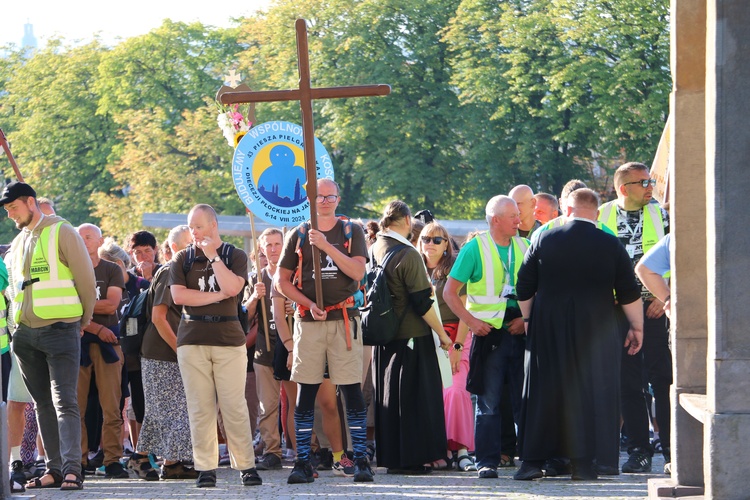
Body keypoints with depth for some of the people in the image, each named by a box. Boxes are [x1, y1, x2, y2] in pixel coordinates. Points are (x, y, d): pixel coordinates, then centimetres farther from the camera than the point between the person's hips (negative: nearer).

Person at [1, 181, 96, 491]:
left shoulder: (61, 233, -4)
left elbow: (86, 280, -2)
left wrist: (82, 322, 6)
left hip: (60, 330, -6)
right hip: (26, 334, 7)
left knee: (65, 402, -13)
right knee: (44, 404, 7)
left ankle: (72, 469, -18)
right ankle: (54, 468, 10)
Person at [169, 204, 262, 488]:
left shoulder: (235, 256, 8)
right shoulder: (182, 259, 12)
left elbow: (232, 287, -11)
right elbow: (178, 295, -3)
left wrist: (213, 255, -5)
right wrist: (217, 296, -5)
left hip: (228, 337, -1)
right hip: (192, 340, 1)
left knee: (234, 406, -5)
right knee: (200, 408, -2)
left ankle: (246, 466, -1)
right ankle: (205, 468, 1)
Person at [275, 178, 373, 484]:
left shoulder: (351, 232, 7)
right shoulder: (298, 236, 10)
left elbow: (358, 271, -7)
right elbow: (281, 280, 8)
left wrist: (326, 246, -16)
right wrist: (309, 303, -5)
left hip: (344, 319, -1)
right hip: (308, 320, 1)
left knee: (351, 391, -3)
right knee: (305, 392, 0)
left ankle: (361, 459, 0)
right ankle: (303, 462, 4)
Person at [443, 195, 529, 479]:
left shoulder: (525, 248, 10)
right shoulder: (475, 249, -1)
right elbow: (450, 292, 0)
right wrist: (471, 321, -10)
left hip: (520, 333, 3)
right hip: (489, 332, -3)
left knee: (525, 400, 3)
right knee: (488, 402, -1)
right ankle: (487, 461, 2)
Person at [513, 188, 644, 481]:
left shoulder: (544, 241, 0)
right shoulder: (610, 245, -2)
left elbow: (523, 288, 6)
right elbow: (629, 294, 1)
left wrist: (528, 319, 22)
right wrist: (637, 327, 13)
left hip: (548, 328, 1)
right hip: (596, 332, -1)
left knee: (543, 392, 6)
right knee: (591, 392, 4)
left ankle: (533, 461, 3)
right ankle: (584, 462, 0)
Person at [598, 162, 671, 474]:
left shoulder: (660, 214, 4)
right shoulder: (602, 217, 8)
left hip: (654, 307, -2)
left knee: (662, 379, -5)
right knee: (628, 383, 2)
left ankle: (672, 451, -3)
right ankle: (639, 452, 7)